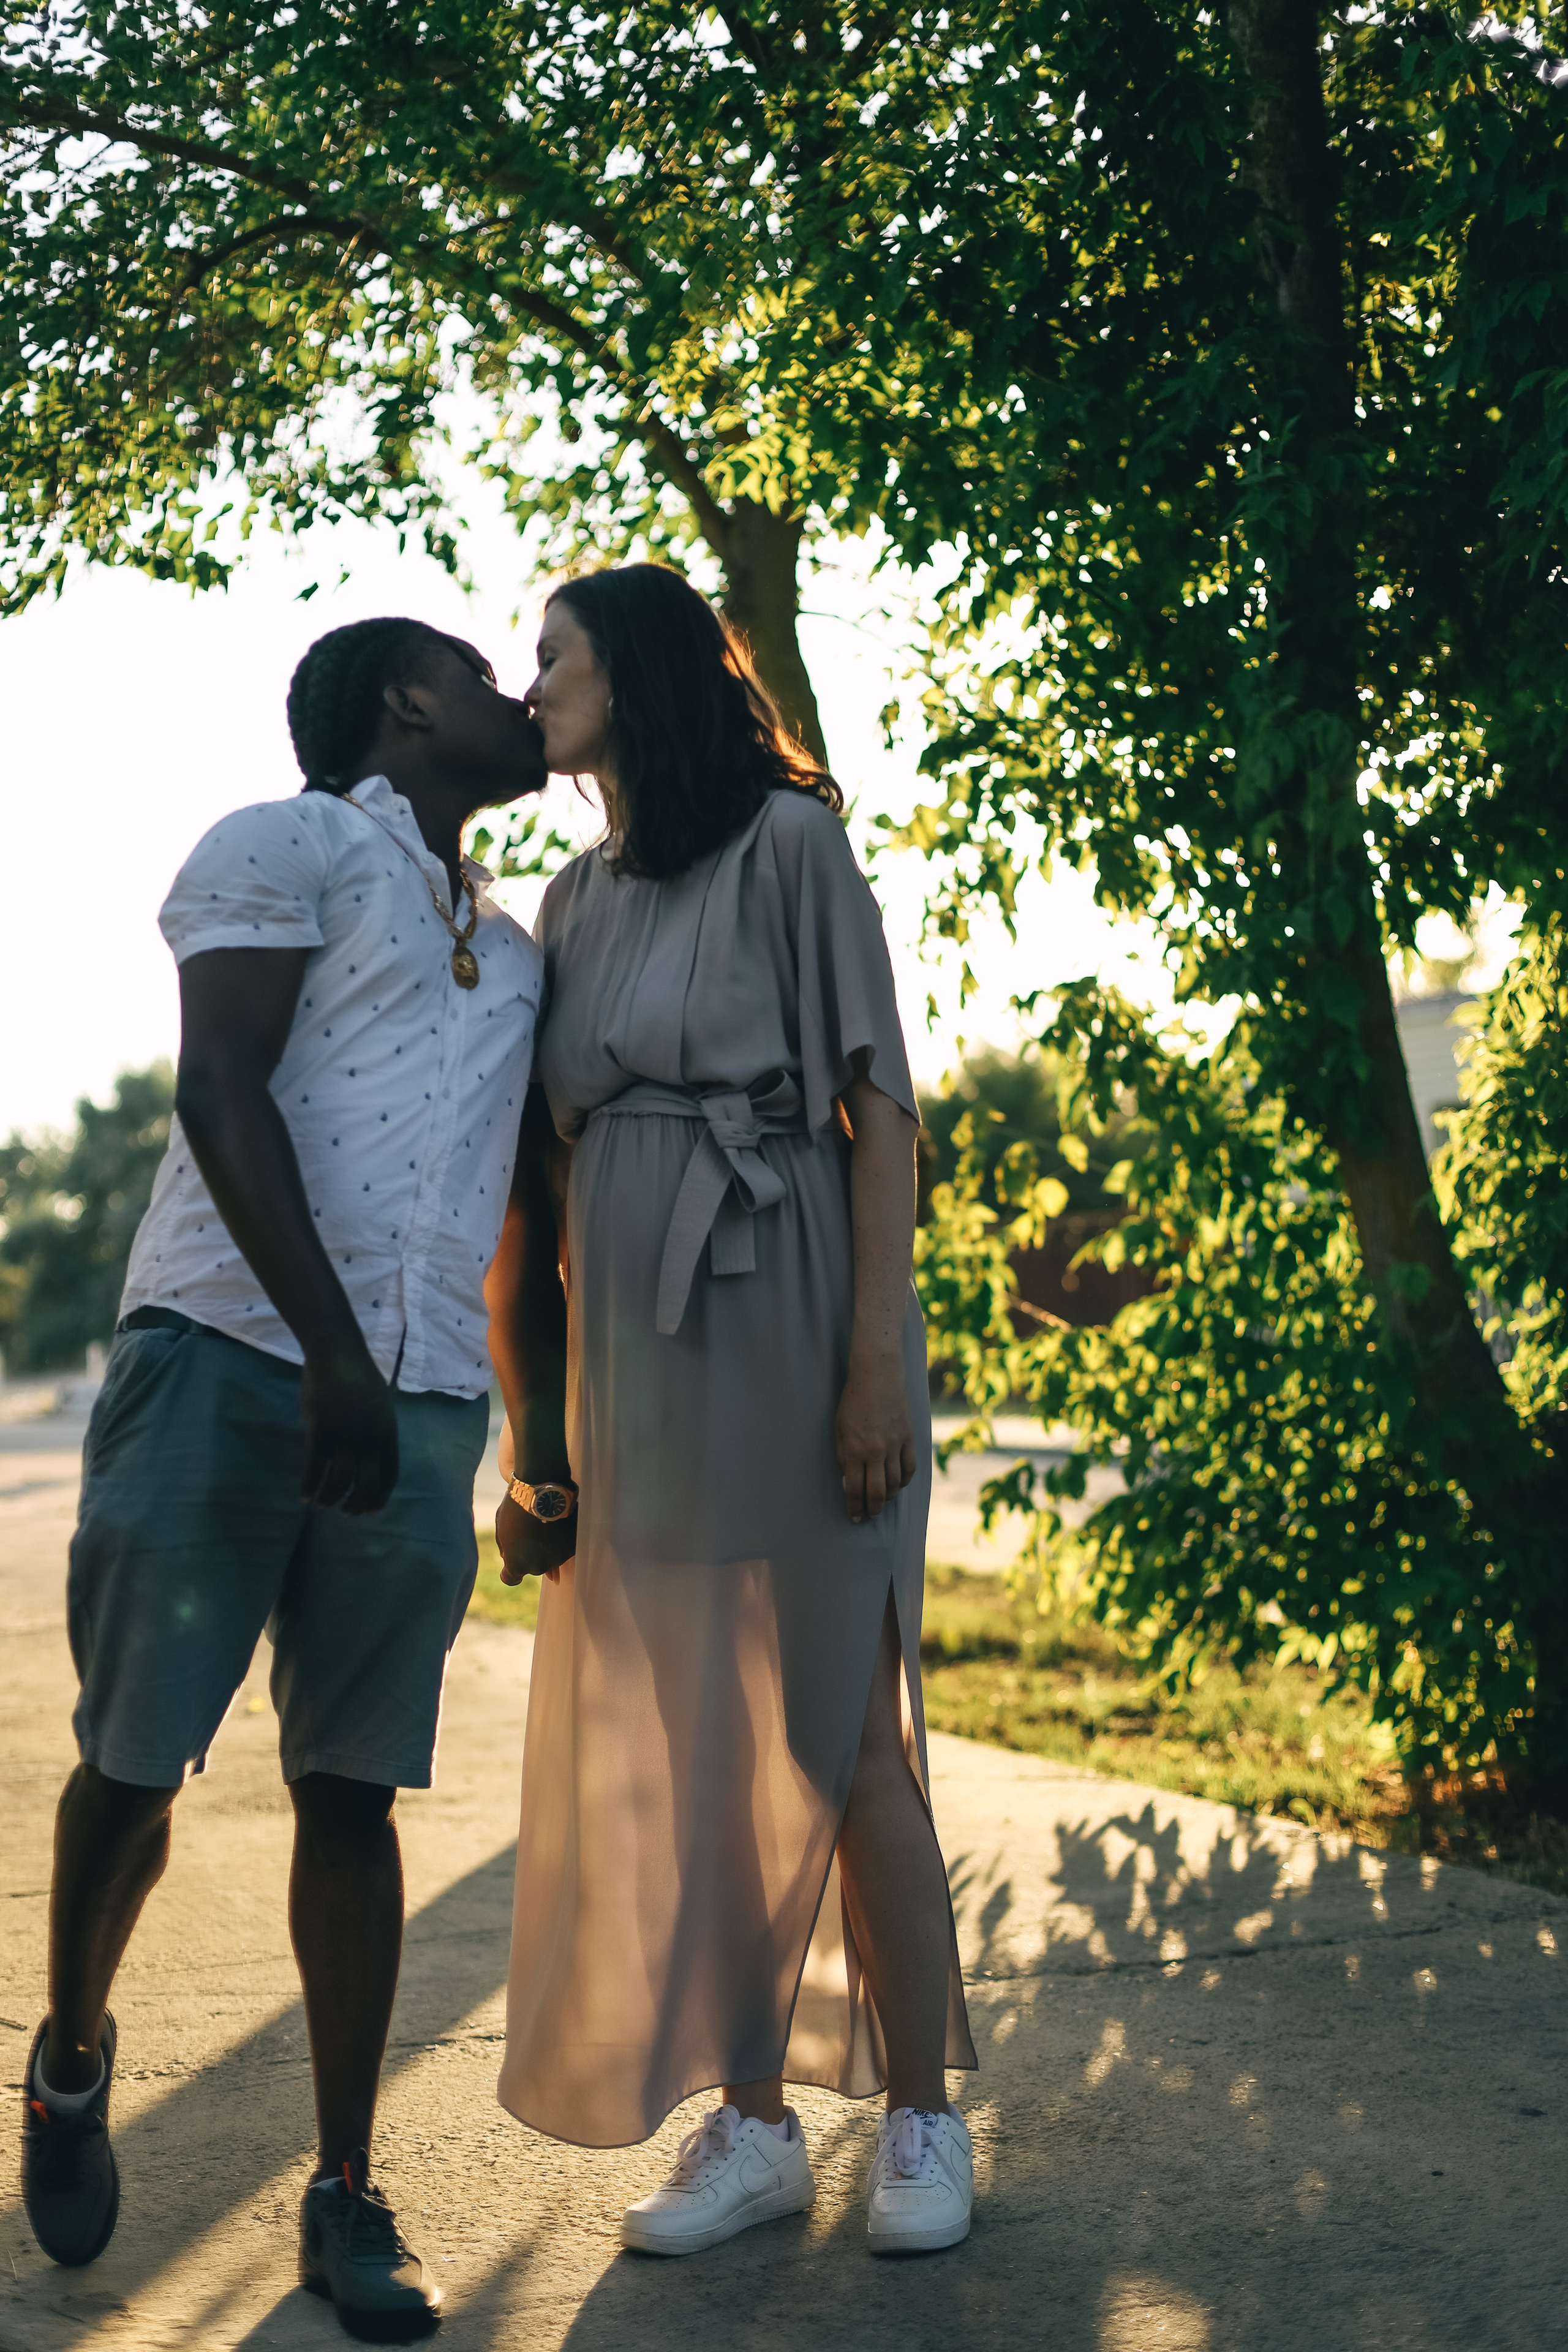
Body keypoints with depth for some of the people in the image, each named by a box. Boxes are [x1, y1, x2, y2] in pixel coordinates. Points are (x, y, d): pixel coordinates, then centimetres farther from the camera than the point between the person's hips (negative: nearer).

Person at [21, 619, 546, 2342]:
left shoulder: (515, 957, 25)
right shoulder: (284, 847, 3)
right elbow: (225, 1097, -10)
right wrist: (330, 1348, -19)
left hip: (420, 1410, 5)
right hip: (228, 1357, -5)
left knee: (354, 1793, 4)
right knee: (133, 1757, 0)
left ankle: (345, 2196, 9)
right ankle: (73, 2055, 26)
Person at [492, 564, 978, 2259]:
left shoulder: (787, 842, -1)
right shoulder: (574, 902, 17)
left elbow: (877, 1101, -7)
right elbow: (542, 1150, 13)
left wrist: (876, 1352, -16)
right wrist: (535, 1418, 8)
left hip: (783, 1322, -6)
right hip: (631, 1342, 6)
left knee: (835, 1734, -3)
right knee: (682, 1748, 5)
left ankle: (921, 2118, 10)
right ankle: (754, 2124, 14)